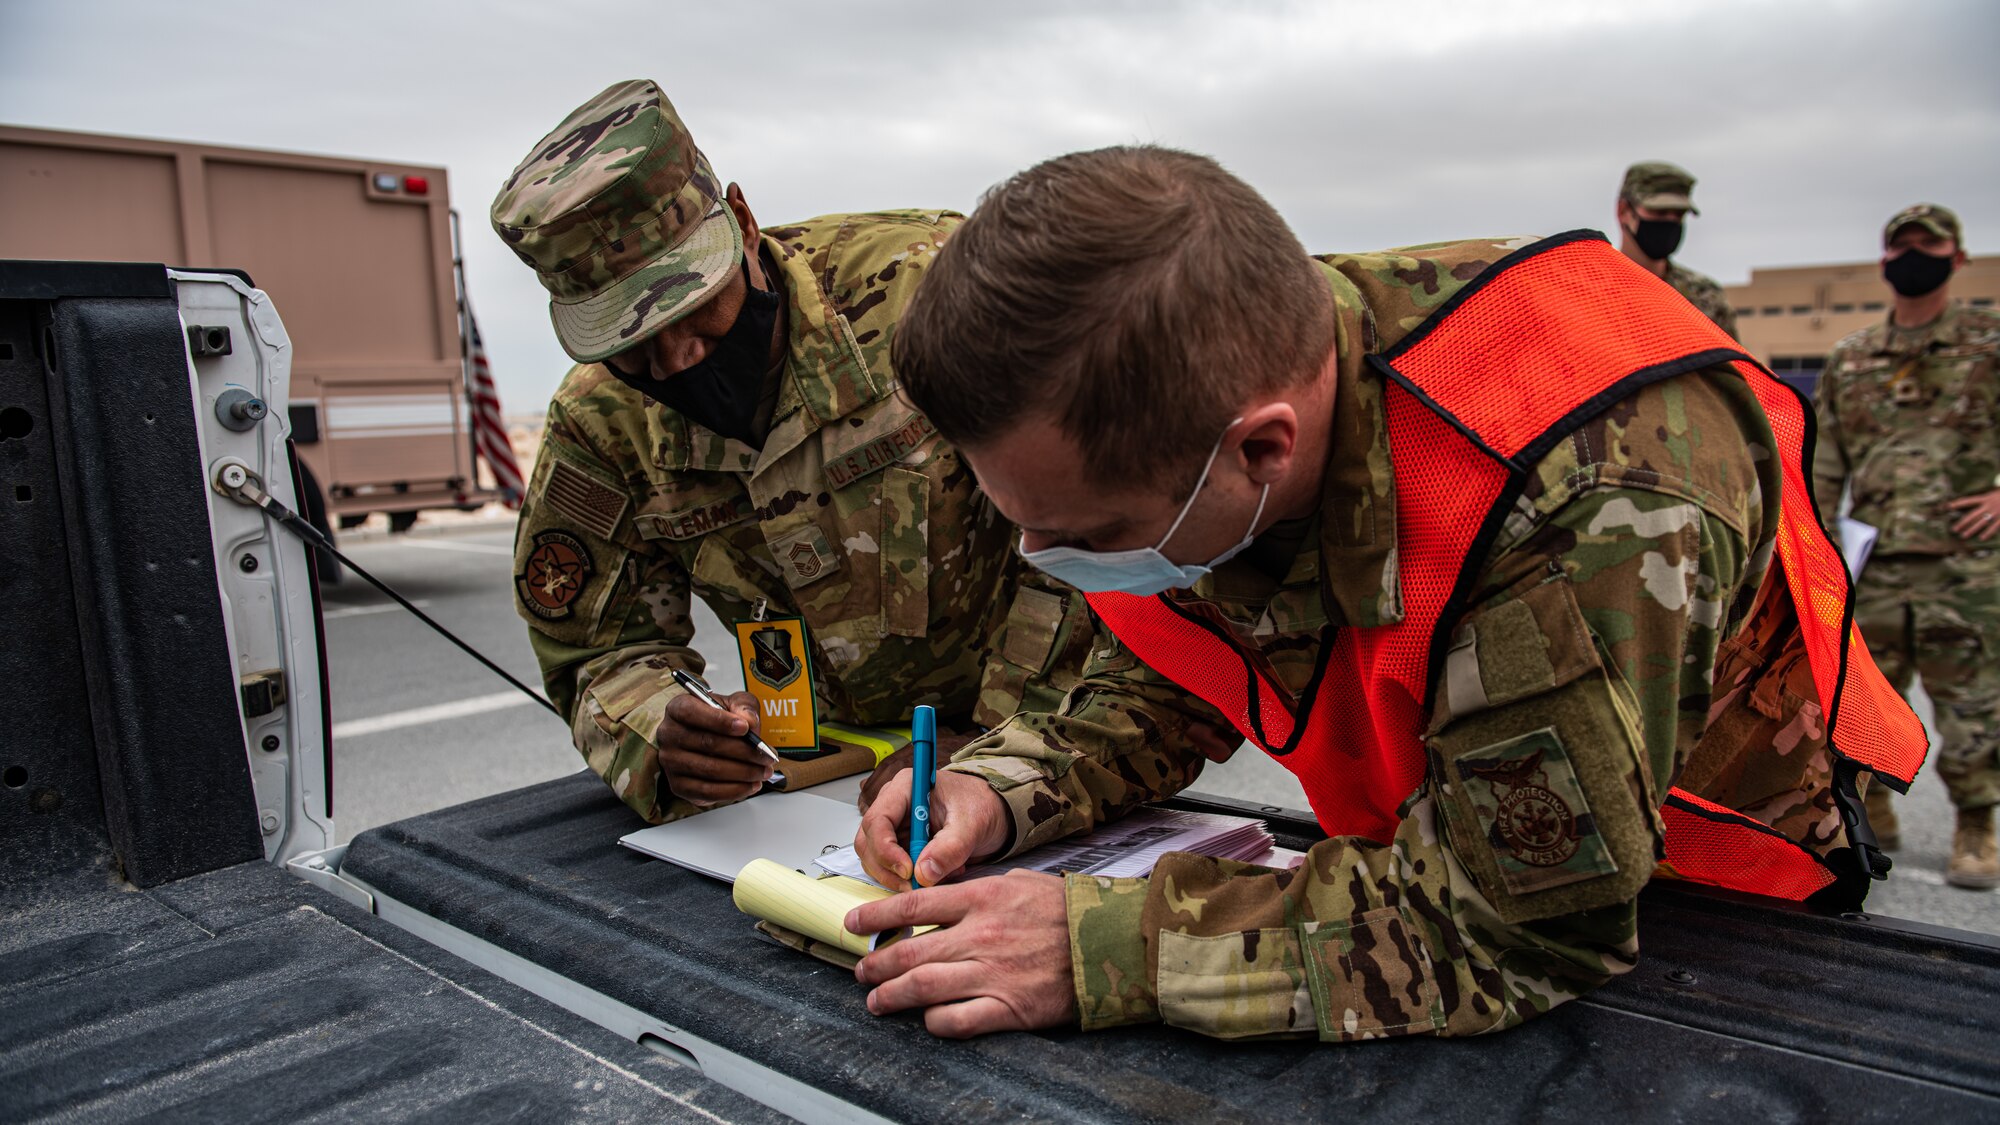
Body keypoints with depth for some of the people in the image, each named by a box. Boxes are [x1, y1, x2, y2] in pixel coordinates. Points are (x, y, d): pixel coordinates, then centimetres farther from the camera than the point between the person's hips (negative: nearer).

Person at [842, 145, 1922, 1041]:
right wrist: (1003, 784, -24)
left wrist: (1102, 951, -42)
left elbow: (1516, 927, -40)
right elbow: (1162, 671, -5)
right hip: (1434, 837, 5)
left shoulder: (1590, 499, -44)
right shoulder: (1176, 412, -22)